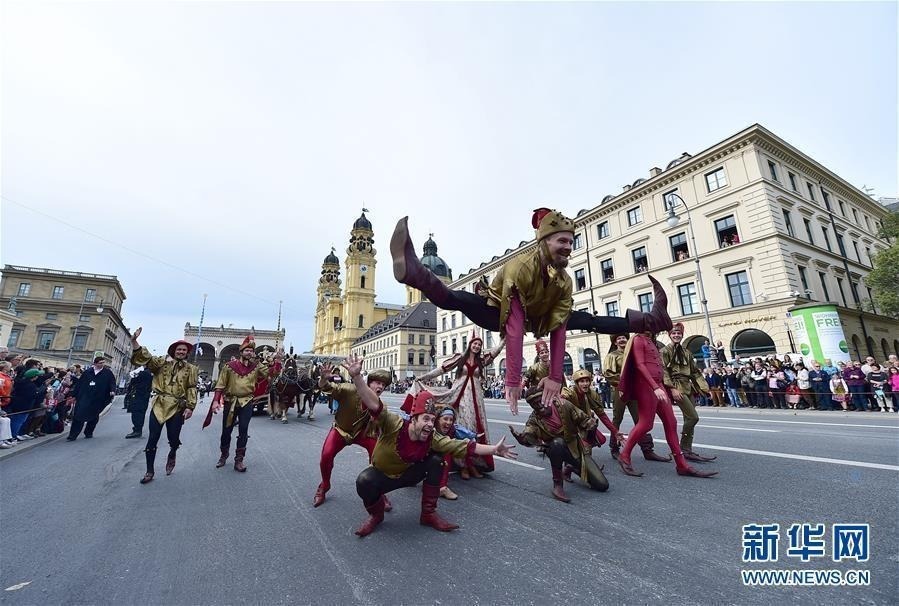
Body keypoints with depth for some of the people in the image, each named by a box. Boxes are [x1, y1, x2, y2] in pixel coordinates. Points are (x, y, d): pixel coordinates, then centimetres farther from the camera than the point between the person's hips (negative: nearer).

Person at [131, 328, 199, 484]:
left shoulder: (191, 369, 5)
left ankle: (172, 455, 36)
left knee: (173, 438, 1)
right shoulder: (162, 362, 8)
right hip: (159, 405, 1)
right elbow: (144, 358, -7)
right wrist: (134, 341, -22)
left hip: (177, 408, -1)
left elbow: (192, 389, 1)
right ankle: (150, 471, 19)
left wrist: (190, 407, -8)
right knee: (152, 439, 2)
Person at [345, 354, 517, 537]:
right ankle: (376, 514, -2)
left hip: (406, 474, 4)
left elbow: (464, 446, -18)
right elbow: (374, 404, -50)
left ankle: (428, 514, -1)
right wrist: (357, 377, -65)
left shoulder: (432, 439, -21)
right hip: (380, 474, -3)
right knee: (364, 481, -37)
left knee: (436, 460, -18)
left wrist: (494, 450, -21)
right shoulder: (394, 425, -35)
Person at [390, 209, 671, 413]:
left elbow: (559, 330, -14)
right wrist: (513, 379, -40)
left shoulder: (564, 281, -13)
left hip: (534, 318, 6)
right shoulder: (520, 267, -33)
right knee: (457, 299, -37)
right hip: (496, 313, -6)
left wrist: (555, 377, -18)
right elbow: (514, 328, -39)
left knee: (586, 321, 0)